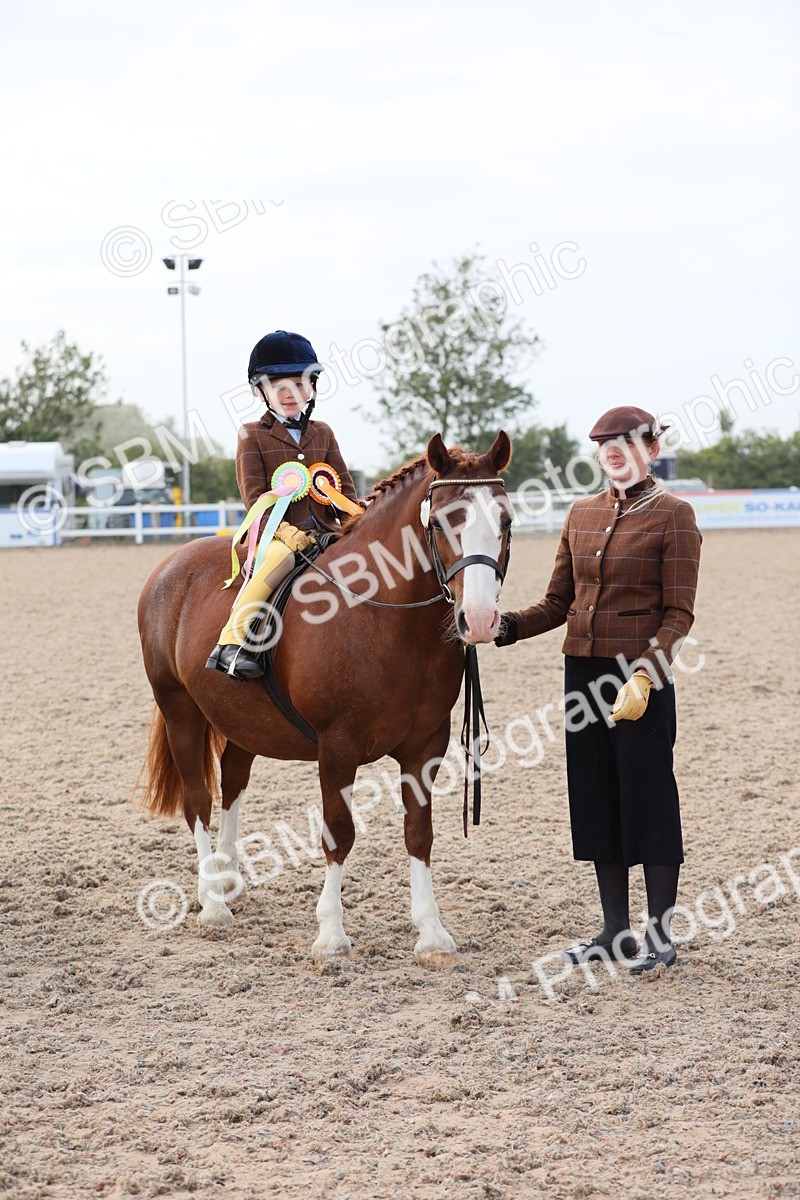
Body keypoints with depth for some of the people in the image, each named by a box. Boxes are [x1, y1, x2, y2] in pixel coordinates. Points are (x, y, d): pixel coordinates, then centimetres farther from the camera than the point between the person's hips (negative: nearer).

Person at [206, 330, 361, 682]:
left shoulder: (322, 434, 18)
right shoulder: (253, 436, 5)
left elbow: (343, 486, 18)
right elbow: (254, 495, -5)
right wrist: (283, 530, -20)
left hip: (322, 530, 5)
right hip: (276, 531, -5)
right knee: (279, 558, -37)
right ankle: (230, 643, -37)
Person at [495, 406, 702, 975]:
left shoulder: (673, 515, -6)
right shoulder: (582, 514, 11)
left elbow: (678, 613, -11)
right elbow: (558, 603, 13)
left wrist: (645, 675, -23)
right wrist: (507, 626, -4)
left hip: (641, 672, -6)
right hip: (583, 669, 6)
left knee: (648, 795, -1)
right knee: (595, 796, 10)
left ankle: (660, 934, 9)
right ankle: (615, 930, 20)